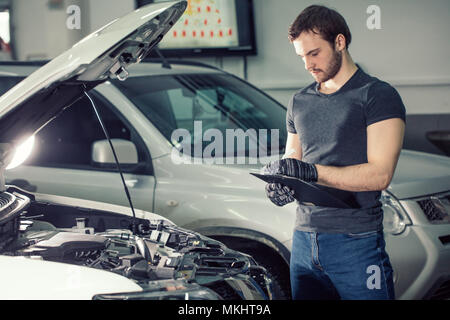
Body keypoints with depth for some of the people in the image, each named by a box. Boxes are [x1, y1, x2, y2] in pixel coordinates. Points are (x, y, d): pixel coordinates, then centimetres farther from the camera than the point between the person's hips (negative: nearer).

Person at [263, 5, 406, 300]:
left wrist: (311, 171, -20)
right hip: (304, 241, 6)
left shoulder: (378, 96, -4)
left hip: (356, 245, -6)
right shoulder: (300, 102, 18)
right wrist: (281, 185, -3)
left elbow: (380, 174, -13)